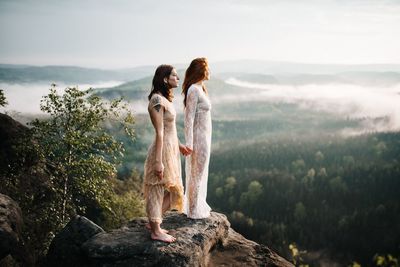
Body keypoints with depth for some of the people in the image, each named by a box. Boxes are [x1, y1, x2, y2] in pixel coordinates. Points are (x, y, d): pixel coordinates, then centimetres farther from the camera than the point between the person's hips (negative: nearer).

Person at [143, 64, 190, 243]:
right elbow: (159, 132, -21)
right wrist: (158, 161, -20)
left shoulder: (165, 99, 11)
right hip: (163, 150, -10)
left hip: (172, 149, 10)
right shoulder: (157, 99, -18)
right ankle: (156, 231, 19)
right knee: (157, 191, 5)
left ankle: (153, 222, 32)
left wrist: (179, 145, 25)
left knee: (172, 190, 18)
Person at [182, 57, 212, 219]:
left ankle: (197, 207, 31)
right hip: (199, 137, -10)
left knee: (199, 173, 18)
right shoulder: (194, 90, -17)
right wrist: (189, 143, -21)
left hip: (204, 136, 10)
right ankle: (194, 211, 13)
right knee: (196, 174, 1)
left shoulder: (200, 88, 12)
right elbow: (189, 118, -19)